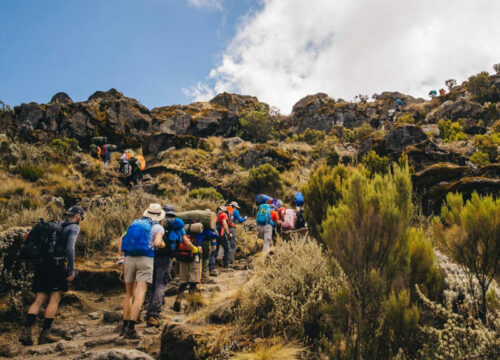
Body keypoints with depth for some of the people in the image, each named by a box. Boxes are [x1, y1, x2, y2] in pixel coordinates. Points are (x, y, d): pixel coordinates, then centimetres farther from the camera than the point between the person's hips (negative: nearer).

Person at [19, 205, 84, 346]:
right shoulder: (74, 228, -1)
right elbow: (70, 248, -14)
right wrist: (72, 271, -12)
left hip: (42, 264, 7)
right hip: (57, 265, -7)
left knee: (39, 300, 6)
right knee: (54, 299, 0)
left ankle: (26, 330, -5)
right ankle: (45, 333, -1)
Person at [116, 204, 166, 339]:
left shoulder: (134, 223, 20)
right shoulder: (158, 227, 5)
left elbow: (124, 241, 16)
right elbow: (157, 243, -12)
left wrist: (121, 260, 19)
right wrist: (163, 244, 11)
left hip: (129, 258, 5)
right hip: (145, 259, -5)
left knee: (129, 294, 17)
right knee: (140, 294, -8)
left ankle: (125, 326, 22)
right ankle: (131, 328, -16)